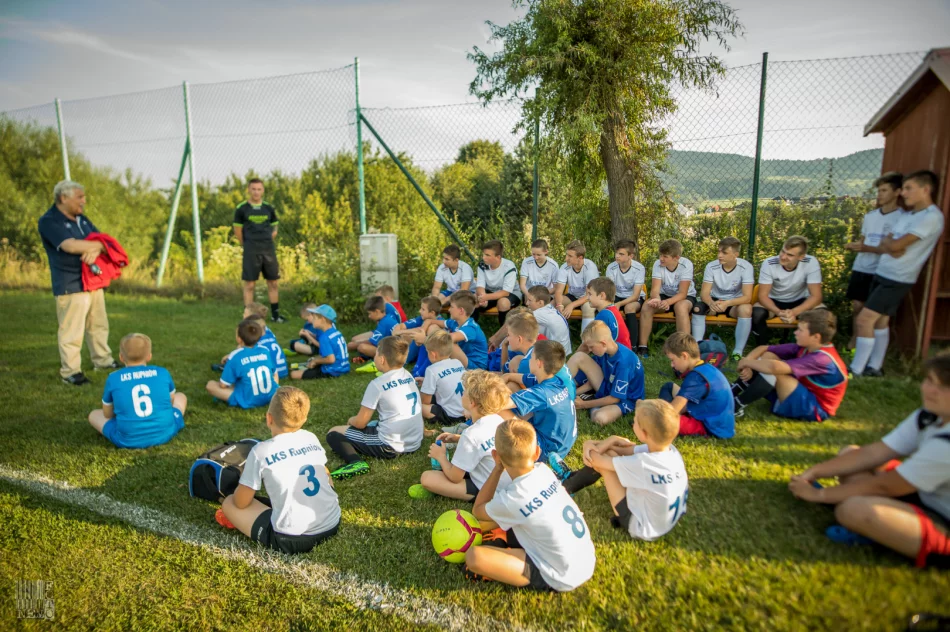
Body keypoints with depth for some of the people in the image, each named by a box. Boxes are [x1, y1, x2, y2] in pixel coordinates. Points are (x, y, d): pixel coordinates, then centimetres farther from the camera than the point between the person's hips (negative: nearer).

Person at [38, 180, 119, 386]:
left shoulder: (81, 218, 14)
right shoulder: (48, 221, -10)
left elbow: (101, 239, 8)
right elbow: (70, 245, -24)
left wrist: (96, 249, -15)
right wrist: (99, 244, -13)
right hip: (70, 286, -8)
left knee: (99, 325, 16)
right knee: (71, 330, -4)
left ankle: (103, 360, 29)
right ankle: (70, 371, 5)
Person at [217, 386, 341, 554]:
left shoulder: (261, 451, -9)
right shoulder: (311, 438, 5)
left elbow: (241, 502, 0)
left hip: (291, 540, -5)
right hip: (332, 525, 5)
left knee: (228, 503, 14)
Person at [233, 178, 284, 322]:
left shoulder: (269, 208, 7)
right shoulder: (241, 209, -2)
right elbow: (238, 232, 4)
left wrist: (265, 243, 9)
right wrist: (248, 245, 9)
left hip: (269, 250, 3)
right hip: (251, 251, -3)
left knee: (273, 283, 7)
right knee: (249, 284, -1)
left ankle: (275, 314, 19)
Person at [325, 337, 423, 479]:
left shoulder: (377, 384, -14)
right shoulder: (408, 376, 6)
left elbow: (361, 423, -9)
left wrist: (351, 420, 15)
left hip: (391, 446, -8)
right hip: (415, 443, 8)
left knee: (333, 433, 5)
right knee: (375, 423, 36)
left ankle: (356, 462, -18)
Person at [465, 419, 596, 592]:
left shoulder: (511, 501, -25)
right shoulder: (543, 470, -6)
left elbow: (477, 511, -1)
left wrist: (498, 468, -6)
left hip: (563, 578, -7)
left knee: (473, 556, -18)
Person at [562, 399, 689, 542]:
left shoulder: (642, 463, -36)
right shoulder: (671, 450, -14)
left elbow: (594, 459, -22)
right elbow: (627, 450, -4)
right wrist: (603, 442, -19)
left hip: (643, 528, -7)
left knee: (602, 460, -9)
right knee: (608, 453, 4)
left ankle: (566, 487, 18)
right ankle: (572, 477, 28)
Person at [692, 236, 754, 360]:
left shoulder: (746, 267, -19)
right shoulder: (711, 266, -14)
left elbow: (747, 297, -24)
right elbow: (704, 293, -15)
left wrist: (727, 303, -43)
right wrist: (711, 303, -40)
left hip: (735, 303, -1)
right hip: (715, 301, 2)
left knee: (746, 309, -34)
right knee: (697, 308, -28)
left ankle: (738, 351, -25)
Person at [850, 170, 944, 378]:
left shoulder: (932, 217, -16)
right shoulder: (906, 215, 13)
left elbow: (896, 245, -21)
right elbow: (885, 244, 7)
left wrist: (889, 242, 0)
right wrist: (891, 246, -14)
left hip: (897, 279, -9)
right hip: (883, 274, 9)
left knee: (864, 320, -12)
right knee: (880, 320, 12)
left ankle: (856, 370, -6)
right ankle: (874, 367, 20)